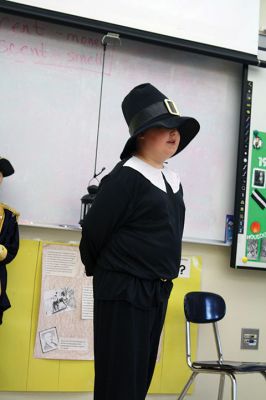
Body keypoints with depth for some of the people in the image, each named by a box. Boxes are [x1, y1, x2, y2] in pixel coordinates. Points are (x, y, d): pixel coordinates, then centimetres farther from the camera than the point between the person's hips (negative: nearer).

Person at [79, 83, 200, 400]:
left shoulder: (173, 181, 11)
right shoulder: (126, 177, -14)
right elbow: (93, 231, -11)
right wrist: (100, 272, 5)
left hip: (158, 293, 8)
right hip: (124, 292, -8)